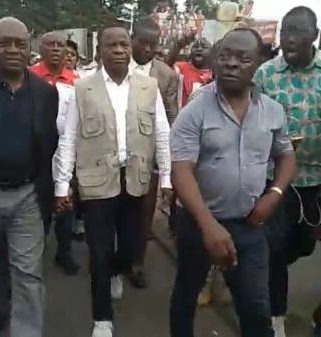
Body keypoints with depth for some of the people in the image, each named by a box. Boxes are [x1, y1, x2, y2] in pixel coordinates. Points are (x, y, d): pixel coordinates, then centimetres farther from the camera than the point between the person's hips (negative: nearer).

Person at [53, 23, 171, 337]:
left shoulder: (149, 86, 3)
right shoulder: (82, 88, -2)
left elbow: (162, 134, 4)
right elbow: (68, 139, -1)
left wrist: (167, 177, 2)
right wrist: (62, 184, -3)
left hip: (135, 181, 2)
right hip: (97, 181, -2)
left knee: (130, 247, 13)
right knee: (99, 253, 3)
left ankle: (114, 272, 49)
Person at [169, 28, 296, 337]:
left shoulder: (273, 111, -1)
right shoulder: (194, 111, -13)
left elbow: (286, 156, 13)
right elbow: (181, 171, -20)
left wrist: (274, 194, -5)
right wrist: (209, 225, -31)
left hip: (249, 225, 2)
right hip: (200, 223, -2)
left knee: (257, 309, 8)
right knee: (186, 295, 19)